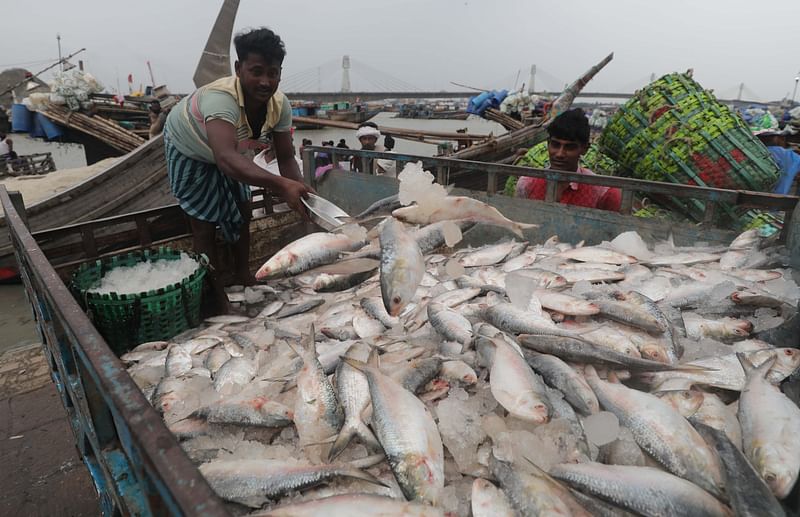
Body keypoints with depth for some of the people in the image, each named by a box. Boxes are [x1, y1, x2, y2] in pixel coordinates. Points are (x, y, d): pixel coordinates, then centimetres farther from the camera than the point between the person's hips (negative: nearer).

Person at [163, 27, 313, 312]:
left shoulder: (280, 104, -27)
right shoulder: (221, 98, -46)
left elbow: (286, 159, -23)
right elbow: (226, 159, -61)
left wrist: (299, 192, -43)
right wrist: (280, 185, -74)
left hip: (232, 151, 6)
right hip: (190, 151, -5)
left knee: (243, 213, 14)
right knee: (205, 224, -2)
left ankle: (242, 274, 36)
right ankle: (217, 294, 16)